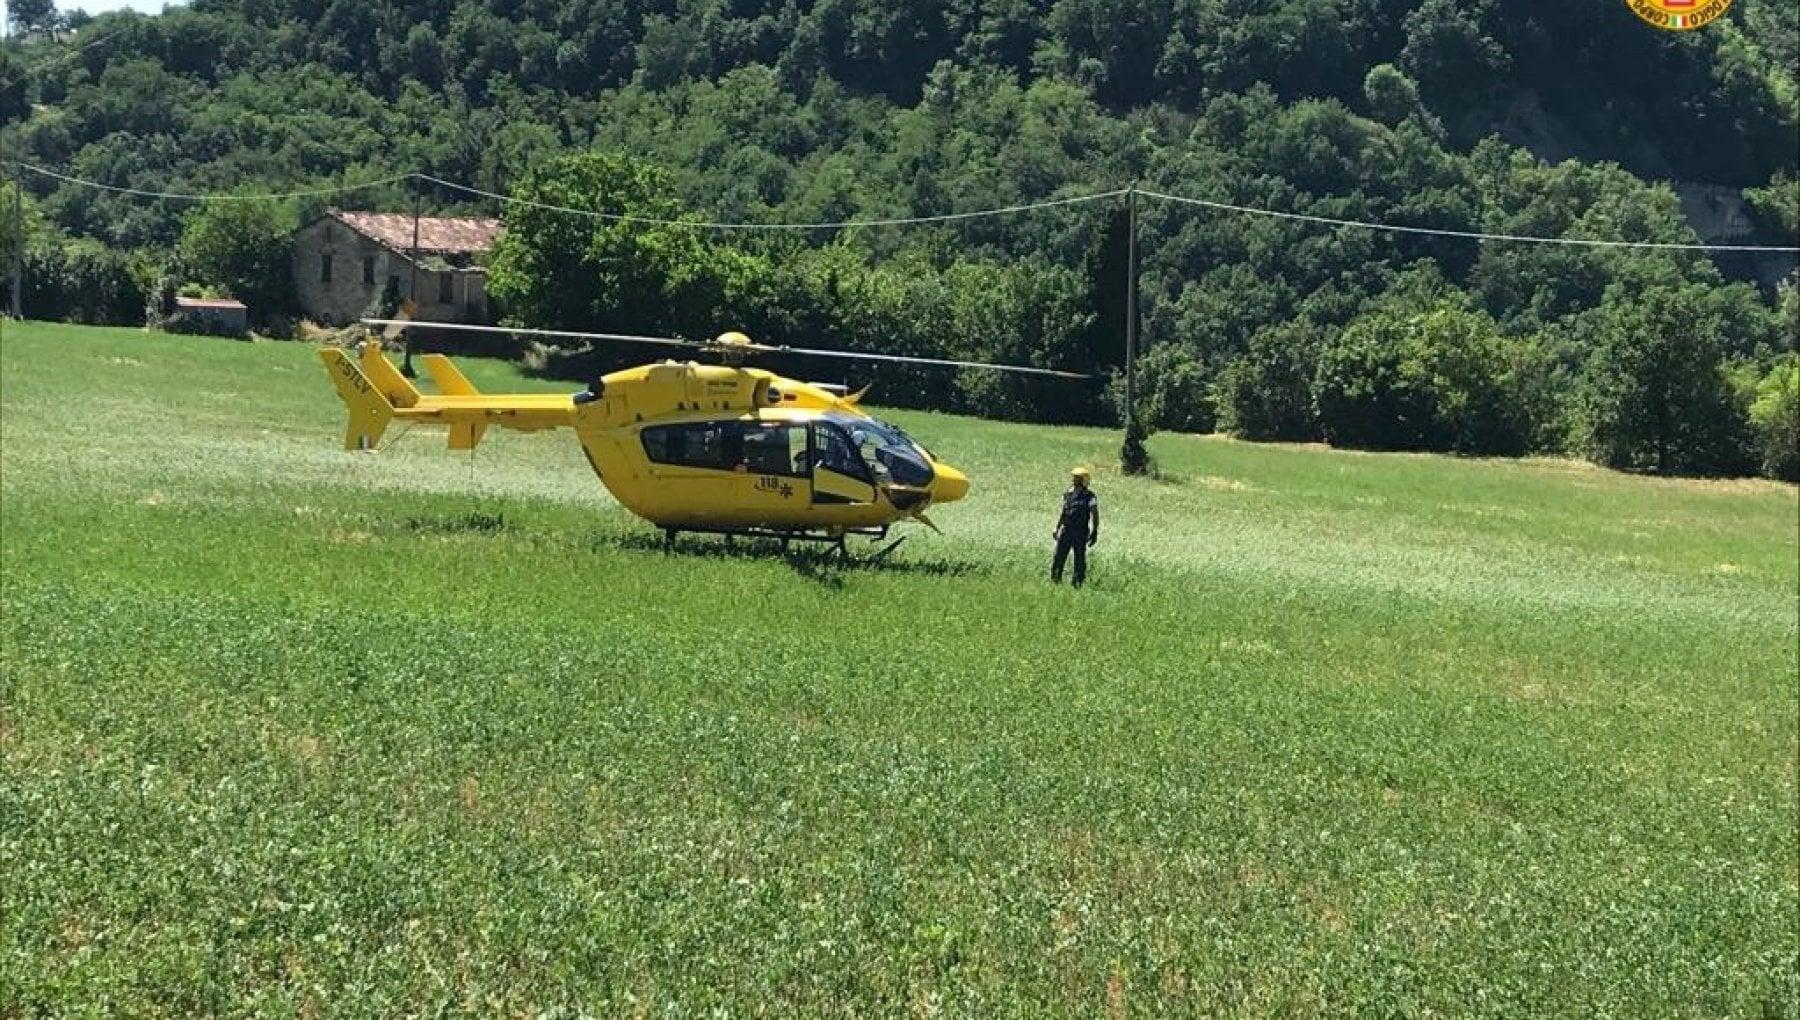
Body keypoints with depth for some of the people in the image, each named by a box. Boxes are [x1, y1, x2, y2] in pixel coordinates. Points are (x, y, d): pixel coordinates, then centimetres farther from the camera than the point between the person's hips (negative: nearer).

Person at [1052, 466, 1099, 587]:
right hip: (1066, 531, 5)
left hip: (1081, 533, -5)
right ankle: (1055, 581, 7)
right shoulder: (1068, 494, 11)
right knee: (1059, 558, 0)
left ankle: (1078, 585, 8)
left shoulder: (1089, 496, -6)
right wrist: (1057, 529, 18)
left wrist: (1095, 532, -15)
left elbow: (1095, 515, -8)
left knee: (1079, 559, 1)